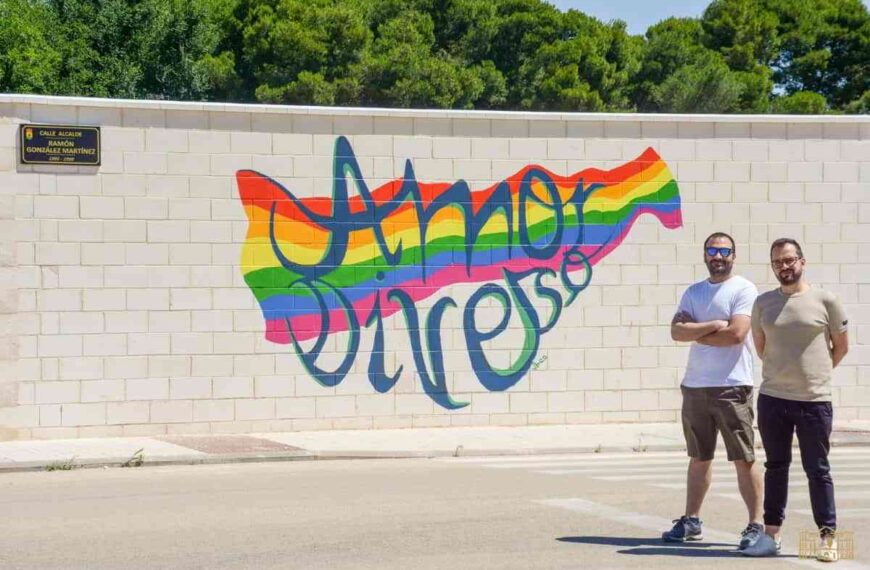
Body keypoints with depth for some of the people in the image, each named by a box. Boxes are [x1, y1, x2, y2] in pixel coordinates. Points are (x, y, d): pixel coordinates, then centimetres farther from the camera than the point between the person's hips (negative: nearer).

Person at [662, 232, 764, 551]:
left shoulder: (743, 289, -4)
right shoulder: (694, 293, 14)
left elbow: (736, 334, -17)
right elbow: (676, 331, 0)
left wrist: (696, 333, -4)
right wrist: (712, 326, -13)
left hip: (732, 387, -6)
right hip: (695, 386, 6)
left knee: (744, 459, -5)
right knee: (699, 458, 13)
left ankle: (756, 525, -1)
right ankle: (691, 522, 20)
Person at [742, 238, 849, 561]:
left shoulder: (825, 301, -3)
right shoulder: (763, 303, 4)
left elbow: (841, 346, 7)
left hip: (815, 401, -3)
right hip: (772, 398, 3)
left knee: (817, 470, 2)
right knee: (776, 467, 11)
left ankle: (828, 535, 8)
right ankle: (771, 533, 17)